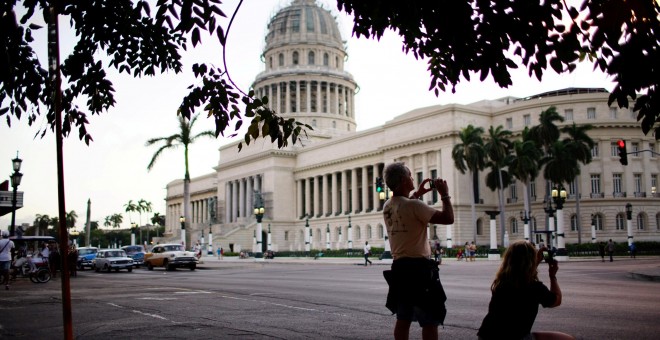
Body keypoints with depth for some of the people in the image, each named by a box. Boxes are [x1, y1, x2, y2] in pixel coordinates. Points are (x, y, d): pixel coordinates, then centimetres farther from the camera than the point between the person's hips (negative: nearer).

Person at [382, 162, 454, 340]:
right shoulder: (413, 205, -19)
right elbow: (448, 218, -19)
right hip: (419, 268, -8)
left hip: (399, 267, 8)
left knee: (403, 319, 15)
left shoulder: (388, 206, 6)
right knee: (430, 321, -1)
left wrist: (416, 194, 30)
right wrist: (445, 195, -6)